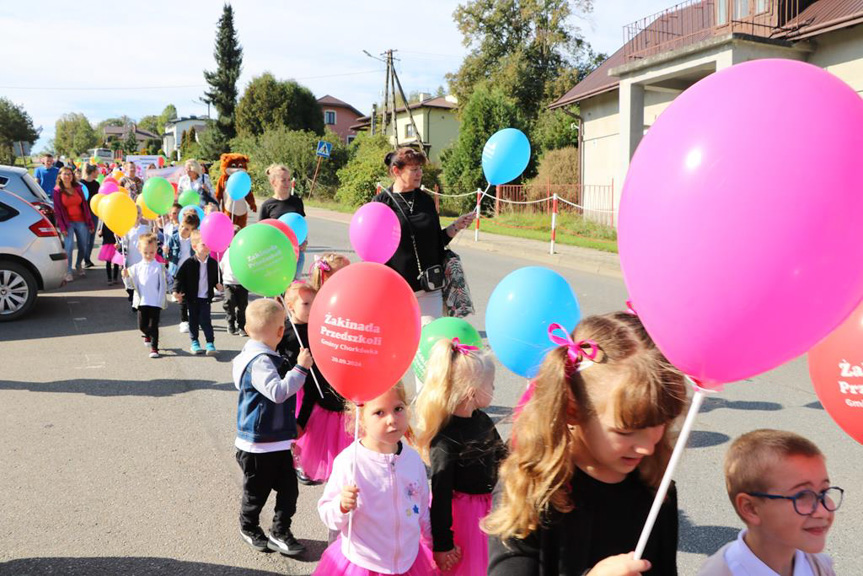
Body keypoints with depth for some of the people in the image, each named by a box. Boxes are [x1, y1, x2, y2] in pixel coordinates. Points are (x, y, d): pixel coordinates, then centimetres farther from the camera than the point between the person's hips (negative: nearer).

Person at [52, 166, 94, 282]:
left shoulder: (78, 188, 7)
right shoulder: (57, 191, -1)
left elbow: (85, 206, 9)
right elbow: (57, 210, -4)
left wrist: (90, 223, 5)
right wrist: (62, 227, -12)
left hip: (81, 221, 3)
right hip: (68, 222, -3)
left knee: (83, 248, 6)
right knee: (68, 247, -15)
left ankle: (78, 265, 33)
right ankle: (68, 272, -5)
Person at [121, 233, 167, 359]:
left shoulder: (159, 267, -5)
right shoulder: (137, 267, 3)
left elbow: (164, 283, -2)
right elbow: (133, 285, 8)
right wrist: (127, 277, -9)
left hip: (156, 302, -3)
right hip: (142, 301, 3)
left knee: (153, 326, 0)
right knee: (142, 326, 10)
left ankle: (154, 347, 11)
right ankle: (148, 335, 43)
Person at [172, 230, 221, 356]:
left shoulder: (213, 263, -1)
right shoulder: (189, 263, -9)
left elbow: (215, 278, 10)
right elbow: (179, 277, -7)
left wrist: (218, 284, -11)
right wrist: (176, 291, -16)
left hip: (206, 297, 0)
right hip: (192, 297, 0)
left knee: (205, 320, -3)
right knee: (193, 320, 9)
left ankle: (210, 343, 0)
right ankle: (194, 342, 21)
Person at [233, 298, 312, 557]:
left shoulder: (264, 357, 9)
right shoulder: (259, 362, -23)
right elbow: (278, 391, -35)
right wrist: (300, 368, -32)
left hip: (278, 440, 9)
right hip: (259, 444, -9)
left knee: (288, 488, 10)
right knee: (257, 491, 13)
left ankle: (280, 532, 25)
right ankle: (249, 527, 37)